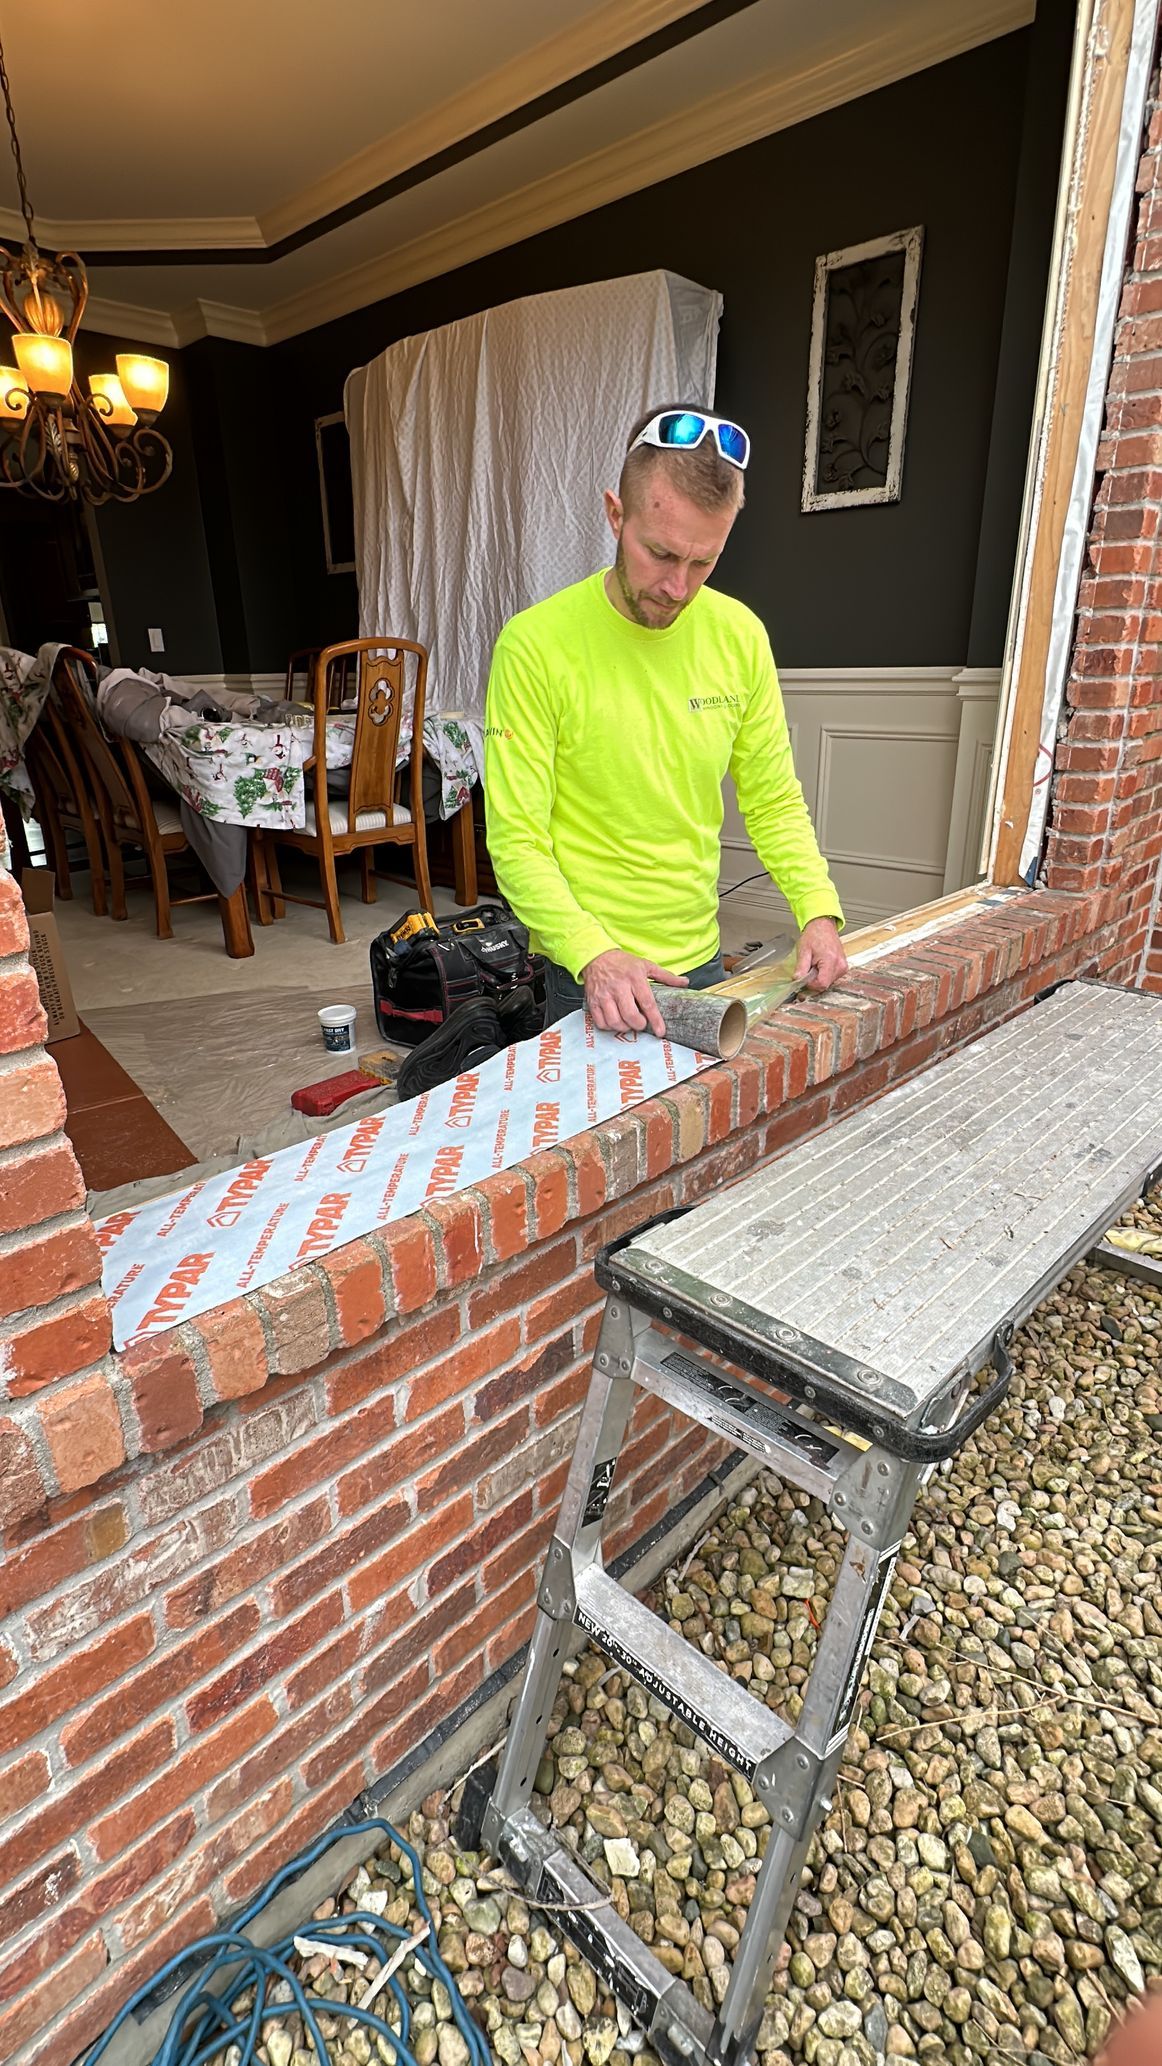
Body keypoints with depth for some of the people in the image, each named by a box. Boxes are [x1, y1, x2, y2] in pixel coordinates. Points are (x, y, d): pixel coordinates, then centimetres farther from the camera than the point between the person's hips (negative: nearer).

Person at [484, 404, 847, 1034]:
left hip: (701, 957, 5)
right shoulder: (535, 644, -17)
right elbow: (517, 841, -17)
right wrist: (594, 955, -30)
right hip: (587, 974, -5)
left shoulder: (740, 635, -3)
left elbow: (774, 800, 4)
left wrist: (817, 908, -11)